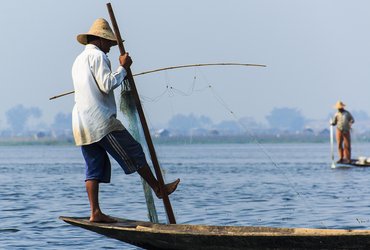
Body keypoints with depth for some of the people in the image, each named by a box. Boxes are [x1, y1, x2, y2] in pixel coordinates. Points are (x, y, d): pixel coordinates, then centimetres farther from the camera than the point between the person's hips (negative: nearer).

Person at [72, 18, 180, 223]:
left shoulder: (78, 60, 24)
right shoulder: (97, 56, -6)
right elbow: (107, 85, -16)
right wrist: (123, 68, -5)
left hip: (81, 123, 9)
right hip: (101, 120, -9)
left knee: (94, 167, 7)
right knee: (134, 153, 3)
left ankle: (95, 213, 0)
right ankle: (159, 189, 12)